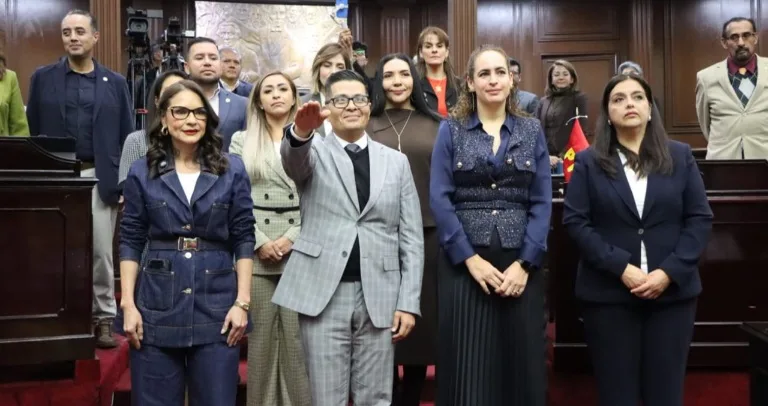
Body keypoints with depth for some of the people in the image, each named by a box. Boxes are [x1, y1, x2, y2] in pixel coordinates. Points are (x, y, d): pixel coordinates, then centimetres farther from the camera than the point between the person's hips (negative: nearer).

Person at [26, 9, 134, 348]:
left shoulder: (115, 83, 7)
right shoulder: (43, 78, 6)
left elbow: (126, 136, 5)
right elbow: (32, 132, 6)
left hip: (100, 178, 0)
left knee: (101, 251, 3)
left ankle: (104, 319, 13)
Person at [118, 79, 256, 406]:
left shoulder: (232, 169, 3)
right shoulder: (142, 172, 4)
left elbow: (243, 239, 2)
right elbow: (130, 242, 5)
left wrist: (242, 302, -5)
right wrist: (128, 304, -3)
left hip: (216, 306, 0)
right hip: (157, 306, 1)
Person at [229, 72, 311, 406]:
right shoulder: (242, 141, 10)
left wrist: (292, 238, -9)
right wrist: (259, 242, -8)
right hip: (257, 253, 1)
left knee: (298, 340, 0)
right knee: (261, 339, 5)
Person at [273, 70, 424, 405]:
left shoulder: (396, 161, 10)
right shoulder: (313, 153, 6)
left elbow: (411, 238, 8)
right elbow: (293, 157, -20)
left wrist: (408, 302, 1)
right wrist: (301, 131, -43)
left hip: (379, 296, 2)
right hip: (323, 294, -2)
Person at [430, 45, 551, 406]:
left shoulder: (532, 130, 9)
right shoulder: (450, 130, 4)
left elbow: (542, 202, 2)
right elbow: (439, 199, -4)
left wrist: (525, 262, -9)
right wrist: (471, 259, -12)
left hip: (521, 261, 2)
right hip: (464, 261, -1)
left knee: (521, 365, 6)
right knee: (467, 367, 2)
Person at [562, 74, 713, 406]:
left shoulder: (680, 156, 8)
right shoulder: (589, 162, 4)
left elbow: (700, 219, 3)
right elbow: (575, 221, -5)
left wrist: (670, 272, -10)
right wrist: (621, 268, -15)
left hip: (672, 291, 2)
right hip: (608, 294, -1)